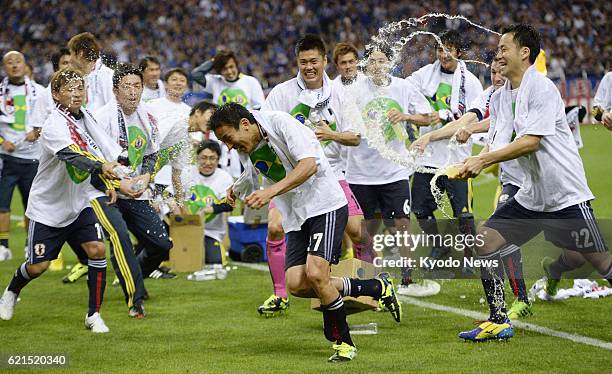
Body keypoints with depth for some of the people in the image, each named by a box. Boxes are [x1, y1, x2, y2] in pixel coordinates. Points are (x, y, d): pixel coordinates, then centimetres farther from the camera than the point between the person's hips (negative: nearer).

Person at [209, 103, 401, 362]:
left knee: (315, 274, -23)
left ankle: (343, 343, -3)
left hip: (326, 205, -8)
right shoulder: (245, 150, 9)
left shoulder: (281, 123, -15)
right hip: (295, 218, 8)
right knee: (296, 284, -10)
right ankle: (376, 288, 5)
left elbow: (309, 165, -27)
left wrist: (270, 191, -34)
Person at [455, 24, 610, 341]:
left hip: (566, 195, -7)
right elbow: (499, 147, 7)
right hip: (530, 195, 7)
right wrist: (472, 165, -13)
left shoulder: (542, 89, -15)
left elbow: (530, 142, -22)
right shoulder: (499, 97, 8)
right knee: (484, 243, -3)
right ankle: (498, 322, 4)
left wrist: (483, 160, -22)